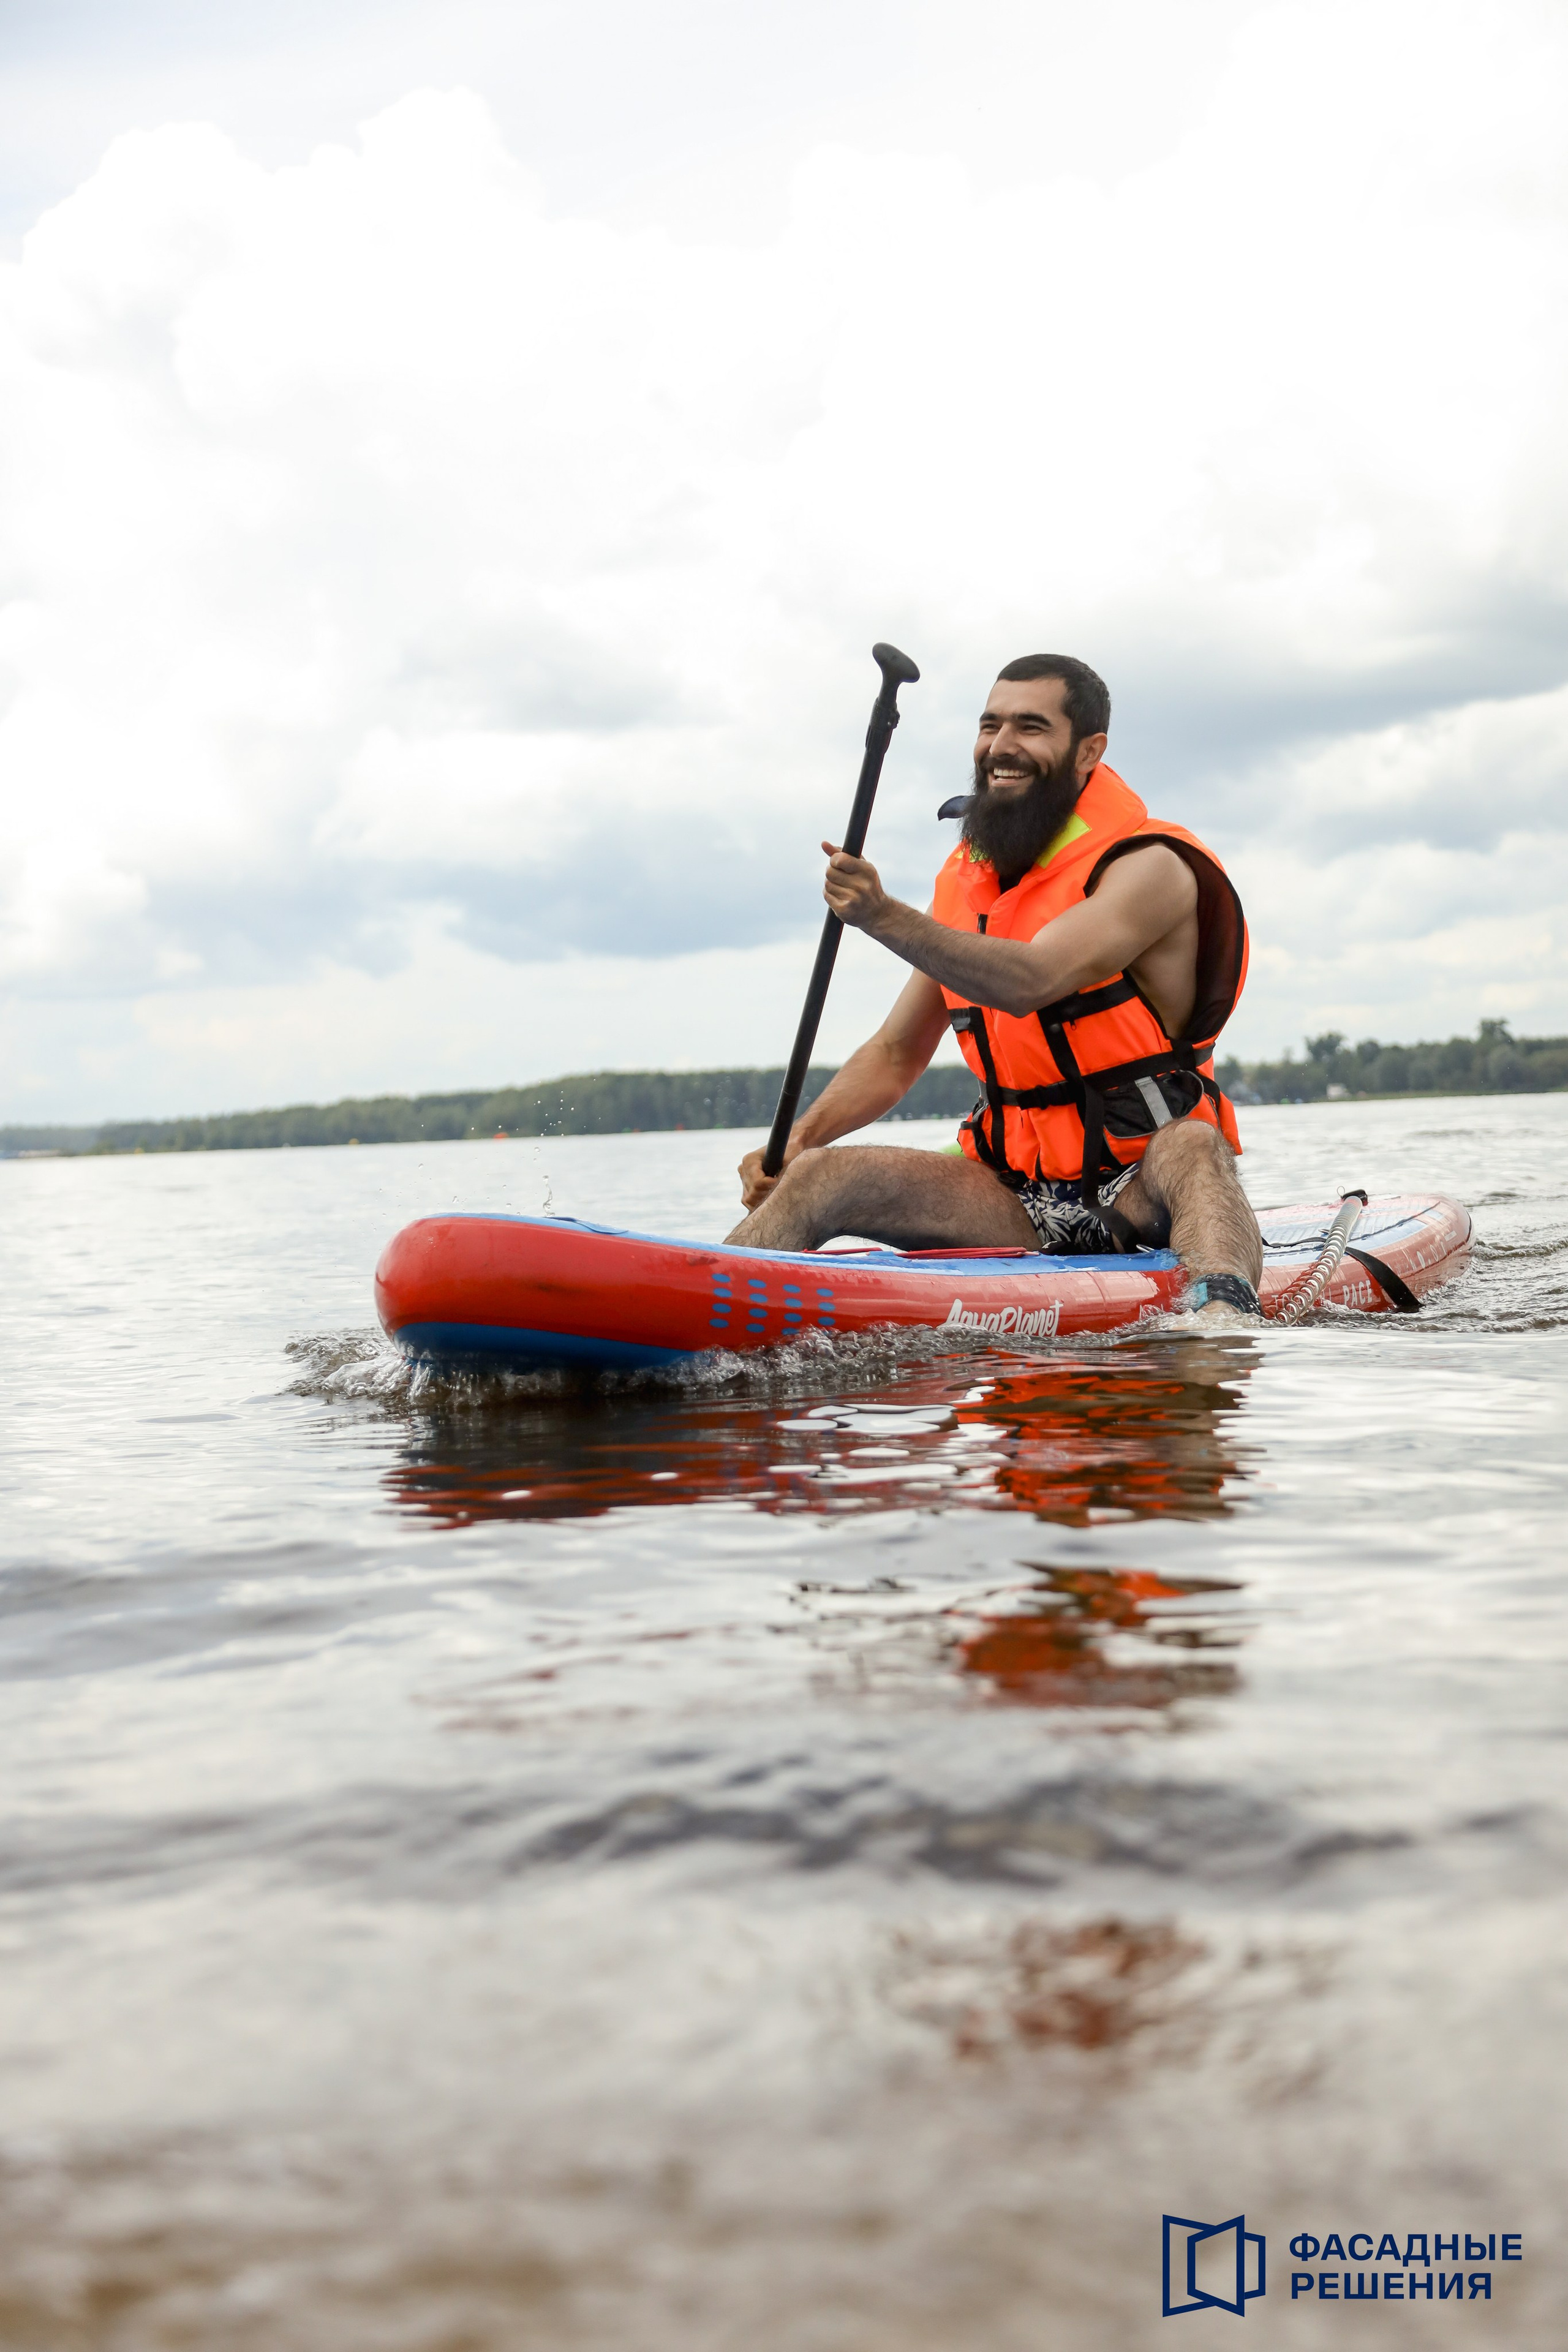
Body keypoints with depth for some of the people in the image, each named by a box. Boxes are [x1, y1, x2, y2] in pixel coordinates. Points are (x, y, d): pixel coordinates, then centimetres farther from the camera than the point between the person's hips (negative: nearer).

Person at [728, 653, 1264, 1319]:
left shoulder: (1148, 868, -12)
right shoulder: (967, 881, 8)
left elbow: (1030, 981, -30)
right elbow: (897, 1052, 14)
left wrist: (885, 918, -43)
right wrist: (798, 1137, -4)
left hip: (1138, 1192, -5)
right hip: (1018, 1200, 6)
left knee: (1191, 1149, -39)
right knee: (822, 1177, -14)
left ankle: (1222, 1314, -64)